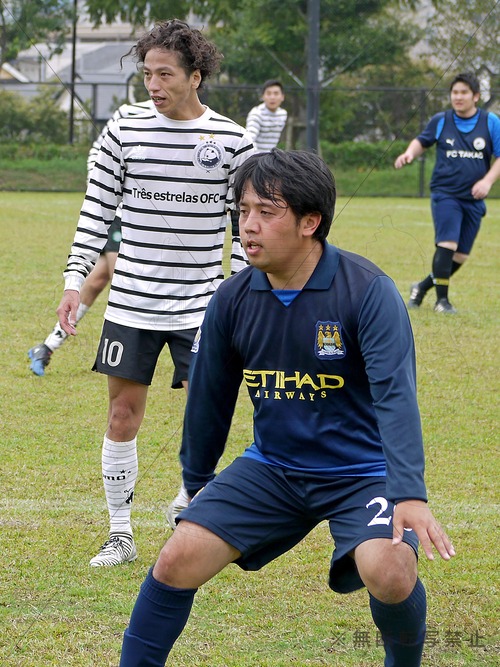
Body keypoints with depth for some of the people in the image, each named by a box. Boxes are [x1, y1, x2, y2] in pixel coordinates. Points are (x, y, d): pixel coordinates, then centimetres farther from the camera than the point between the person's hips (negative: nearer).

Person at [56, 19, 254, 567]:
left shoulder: (231, 140, -2)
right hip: (131, 303, 1)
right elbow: (96, 211, 6)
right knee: (123, 415, 4)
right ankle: (120, 535, 14)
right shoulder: (123, 134, 0)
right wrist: (74, 281, -1)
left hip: (200, 307, -1)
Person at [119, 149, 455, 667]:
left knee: (389, 573, -29)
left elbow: (395, 393, -27)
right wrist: (196, 485, 22)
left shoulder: (367, 290, -18)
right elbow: (208, 400, 12)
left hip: (361, 470, -4)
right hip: (272, 469, 4)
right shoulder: (232, 300, -3)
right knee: (179, 559, -13)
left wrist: (410, 494, -39)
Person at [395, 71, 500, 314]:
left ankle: (422, 287, 24)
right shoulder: (440, 121, 1)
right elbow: (422, 141, 18)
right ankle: (442, 299, -12)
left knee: (460, 256, 5)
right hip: (445, 193, -2)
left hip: (474, 199, 2)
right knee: (447, 244, -20)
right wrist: (410, 153, -4)